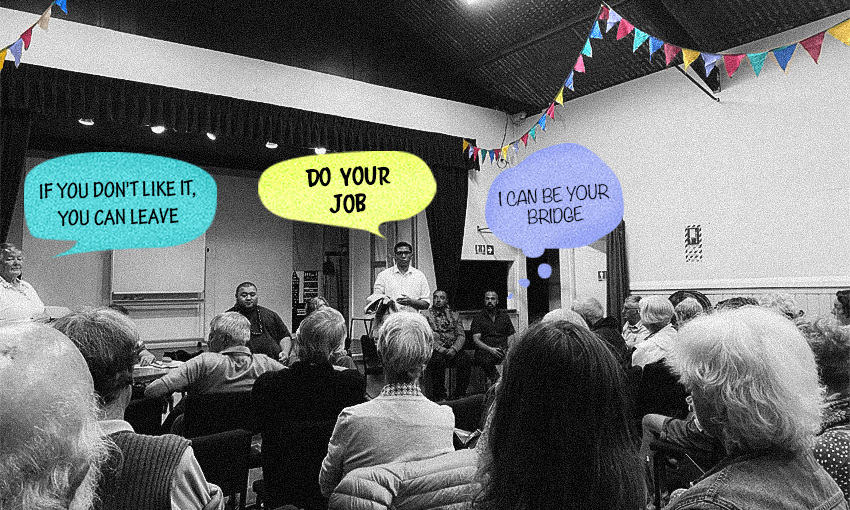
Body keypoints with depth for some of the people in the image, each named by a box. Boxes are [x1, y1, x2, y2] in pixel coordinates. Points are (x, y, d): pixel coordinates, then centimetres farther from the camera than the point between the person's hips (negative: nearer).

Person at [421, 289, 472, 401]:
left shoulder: (454, 315, 20)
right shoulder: (425, 314, 9)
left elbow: (461, 335, 10)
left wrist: (454, 349, -10)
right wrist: (441, 349, -16)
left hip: (453, 349, 3)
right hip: (435, 349, -3)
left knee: (466, 361, -26)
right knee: (438, 361, -35)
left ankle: (460, 394, -13)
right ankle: (440, 395, -19)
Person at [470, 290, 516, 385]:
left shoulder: (504, 315, 21)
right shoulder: (478, 317, 12)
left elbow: (511, 336, 15)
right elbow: (476, 340, 1)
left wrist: (508, 349, -6)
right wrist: (490, 349, -16)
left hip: (502, 350, 3)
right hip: (485, 350, -3)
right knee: (485, 360, -38)